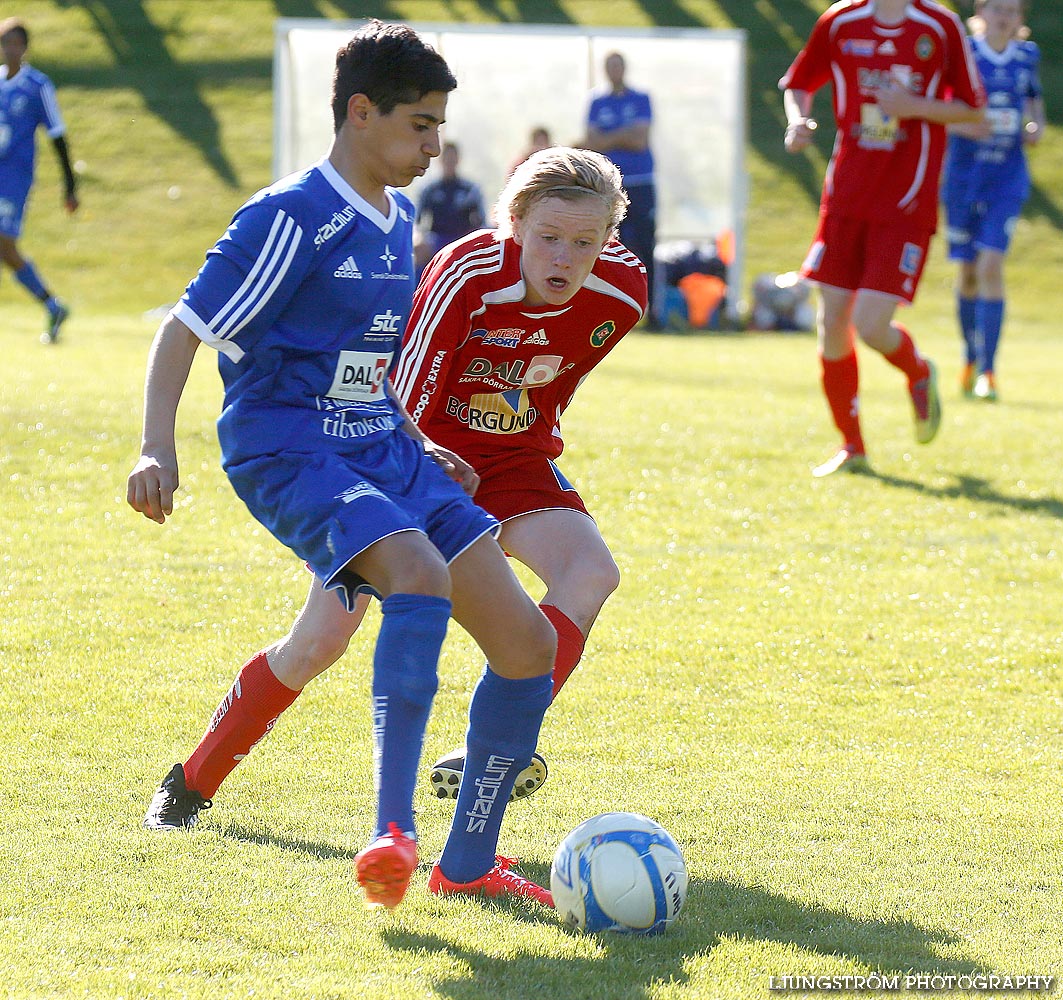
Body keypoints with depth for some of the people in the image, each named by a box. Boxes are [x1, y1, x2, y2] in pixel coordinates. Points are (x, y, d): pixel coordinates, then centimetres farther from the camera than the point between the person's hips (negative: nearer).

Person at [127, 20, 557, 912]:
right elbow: (184, 331, -13)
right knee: (422, 577, -36)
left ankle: (469, 864, 8)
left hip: (383, 449, 8)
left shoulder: (396, 219, 14)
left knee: (528, 641, -3)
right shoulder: (291, 218, -11)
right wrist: (156, 448, -25)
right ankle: (393, 832, -37)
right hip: (290, 453, -8)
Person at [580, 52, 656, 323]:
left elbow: (640, 141, -5)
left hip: (641, 183, -2)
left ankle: (653, 308, -5)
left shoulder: (641, 99, 5)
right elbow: (592, 143, 3)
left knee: (645, 245, -6)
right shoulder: (597, 102, 11)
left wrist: (608, 139, -5)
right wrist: (625, 137, -8)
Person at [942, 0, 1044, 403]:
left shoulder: (1028, 56, 5)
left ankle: (987, 371, -14)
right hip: (964, 175, 0)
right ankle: (971, 357, 30)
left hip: (1007, 177, 0)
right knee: (968, 272, 8)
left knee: (991, 266, -14)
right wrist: (963, 125, -22)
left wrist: (1036, 128, 0)